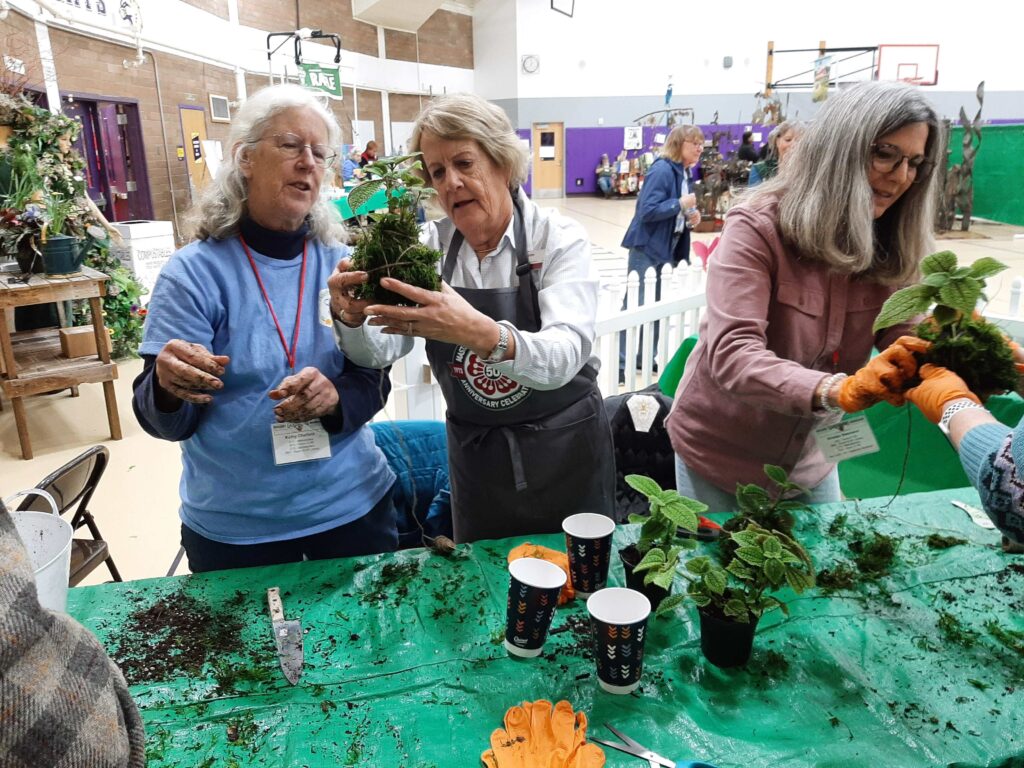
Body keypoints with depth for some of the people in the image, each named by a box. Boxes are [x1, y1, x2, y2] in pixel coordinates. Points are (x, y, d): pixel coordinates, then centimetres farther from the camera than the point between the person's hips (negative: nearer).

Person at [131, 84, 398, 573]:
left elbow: (373, 382, -1)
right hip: (232, 527, -2)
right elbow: (165, 423, -9)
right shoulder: (194, 271, -9)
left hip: (353, 505, 3)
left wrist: (335, 397, -23)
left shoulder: (340, 264, -2)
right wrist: (167, 386, -32)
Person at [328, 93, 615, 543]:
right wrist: (350, 317, -34)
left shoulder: (559, 239, -14)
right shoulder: (430, 246, -3)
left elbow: (565, 354, -30)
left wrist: (481, 332, -48)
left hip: (565, 452, -2)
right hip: (474, 453, 3)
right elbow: (379, 351, -12)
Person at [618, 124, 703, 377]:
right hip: (648, 248, -9)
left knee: (656, 305, 13)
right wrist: (680, 204, -19)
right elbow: (648, 210, -23)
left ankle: (646, 356, 23)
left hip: (668, 249, 9)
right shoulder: (661, 170, -17)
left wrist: (690, 216, -1)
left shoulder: (684, 173, 10)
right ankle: (620, 362, 0)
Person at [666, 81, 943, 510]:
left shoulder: (889, 249, -4)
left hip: (809, 456, 5)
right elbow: (731, 354, -34)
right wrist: (838, 389, -47)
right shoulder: (758, 227, -22)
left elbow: (906, 346, -11)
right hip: (720, 452, -5)